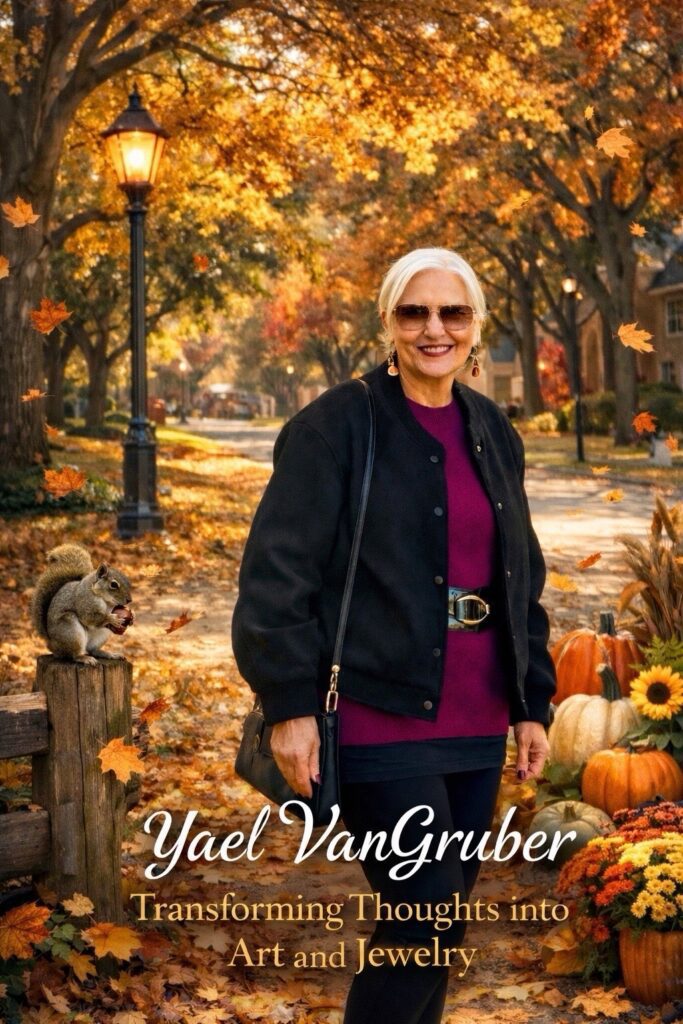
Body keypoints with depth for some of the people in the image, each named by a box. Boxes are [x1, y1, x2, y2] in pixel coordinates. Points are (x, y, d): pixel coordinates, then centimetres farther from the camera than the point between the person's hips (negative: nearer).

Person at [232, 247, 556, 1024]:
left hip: (474, 723, 6)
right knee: (428, 918, -7)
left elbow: (522, 579, 17)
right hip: (380, 718, -6)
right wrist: (289, 704, -16)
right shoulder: (338, 425, -7)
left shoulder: (493, 433, 11)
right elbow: (277, 572, -11)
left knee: (441, 921, 12)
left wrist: (533, 703, 13)